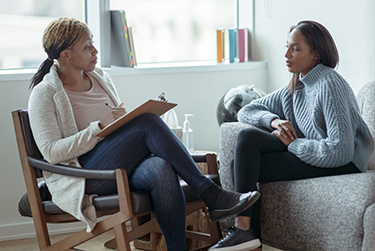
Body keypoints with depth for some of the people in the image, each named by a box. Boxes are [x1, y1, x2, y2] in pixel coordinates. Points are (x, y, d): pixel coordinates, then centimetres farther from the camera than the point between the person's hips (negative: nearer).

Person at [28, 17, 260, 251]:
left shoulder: (100, 78, 16)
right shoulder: (45, 94, -3)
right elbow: (51, 152, -13)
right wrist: (100, 127, -19)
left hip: (123, 167, 6)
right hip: (84, 176, -5)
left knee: (162, 171, -32)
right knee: (147, 123, -27)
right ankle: (211, 195, -21)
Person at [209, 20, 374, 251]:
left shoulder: (330, 85, -16)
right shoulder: (296, 88, 11)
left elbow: (340, 150, -25)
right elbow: (247, 111, 17)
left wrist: (292, 143, -14)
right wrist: (274, 120, -5)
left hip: (343, 163, -9)